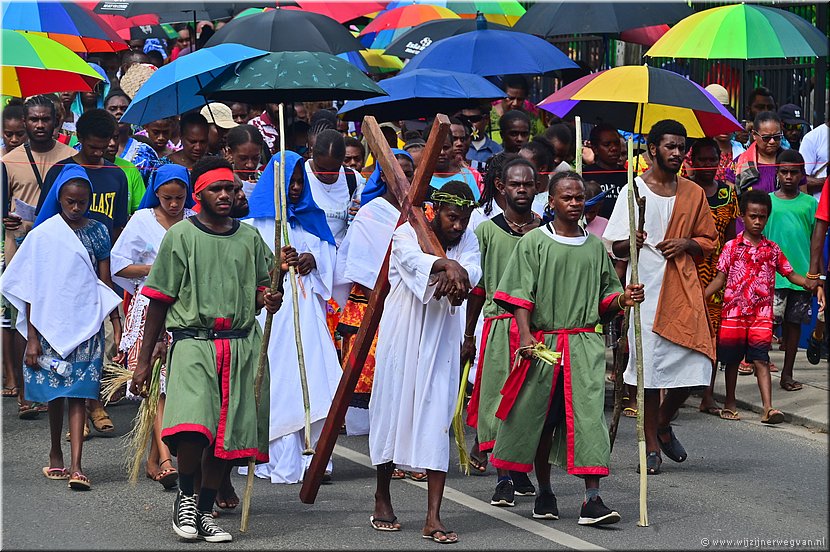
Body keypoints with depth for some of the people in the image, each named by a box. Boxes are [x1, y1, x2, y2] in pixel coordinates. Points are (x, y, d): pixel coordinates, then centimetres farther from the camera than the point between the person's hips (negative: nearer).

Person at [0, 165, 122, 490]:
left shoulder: (98, 232, 5)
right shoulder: (43, 234, -1)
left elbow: (105, 283, 8)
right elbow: (32, 289, -1)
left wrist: (117, 325, 2)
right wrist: (32, 337, -5)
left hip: (86, 325, 0)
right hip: (51, 324, 0)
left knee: (78, 394, -7)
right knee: (55, 394, 10)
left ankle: (76, 466, -13)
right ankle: (56, 455, 28)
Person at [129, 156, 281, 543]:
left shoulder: (250, 238, 12)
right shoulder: (181, 236, 1)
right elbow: (159, 301, 3)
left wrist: (267, 299, -4)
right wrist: (144, 360, 2)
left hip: (241, 345, 4)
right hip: (192, 341, -4)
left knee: (226, 434, 2)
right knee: (193, 426, -22)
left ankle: (205, 511, 16)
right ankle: (185, 496, 2)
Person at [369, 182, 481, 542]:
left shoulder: (468, 240, 4)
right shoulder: (407, 234, -6)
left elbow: (471, 271, -17)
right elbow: (414, 259, -29)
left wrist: (456, 275, -41)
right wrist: (447, 265, -49)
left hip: (440, 340, 2)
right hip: (402, 336, -2)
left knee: (437, 418, -6)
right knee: (393, 409, 5)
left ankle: (433, 518, -9)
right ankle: (382, 497, 27)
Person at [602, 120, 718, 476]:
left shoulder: (693, 193, 13)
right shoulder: (634, 190, 2)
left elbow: (708, 241, 19)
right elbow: (614, 246, 1)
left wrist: (686, 243, -2)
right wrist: (631, 242, -21)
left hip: (683, 286, 3)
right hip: (646, 284, -3)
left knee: (695, 364, -5)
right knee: (649, 365, -3)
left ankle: (663, 423, 22)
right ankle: (652, 445, 8)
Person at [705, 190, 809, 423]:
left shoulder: (772, 249, 8)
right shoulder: (732, 247, 3)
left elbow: (791, 274, 10)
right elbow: (720, 278, 3)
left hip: (761, 314, 0)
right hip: (734, 312, 0)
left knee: (760, 359, -8)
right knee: (732, 358, 8)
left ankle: (768, 408, -16)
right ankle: (730, 403, 25)